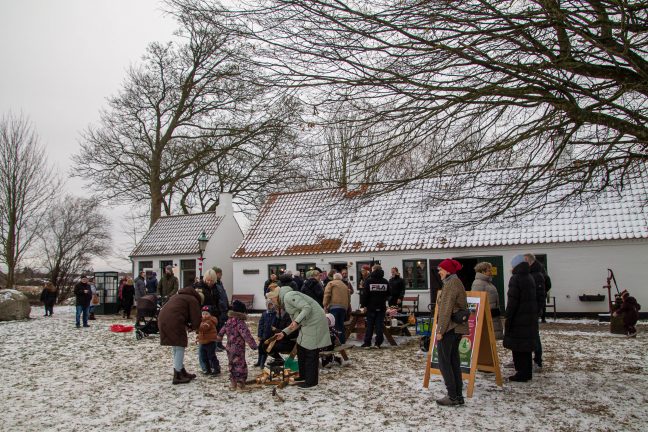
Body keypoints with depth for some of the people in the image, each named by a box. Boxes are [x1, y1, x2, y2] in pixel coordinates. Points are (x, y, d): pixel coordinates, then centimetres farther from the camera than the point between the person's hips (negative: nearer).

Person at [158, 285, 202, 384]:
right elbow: (196, 318, -1)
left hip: (162, 319, 9)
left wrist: (186, 326, 17)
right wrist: (193, 327, 20)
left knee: (175, 347, 19)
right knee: (180, 347, 2)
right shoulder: (193, 300, 6)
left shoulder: (178, 296, 33)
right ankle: (177, 376, 4)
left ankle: (182, 372, 29)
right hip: (174, 321, -9)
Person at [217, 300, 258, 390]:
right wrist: (253, 344, -31)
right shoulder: (240, 323, -20)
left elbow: (223, 330, 21)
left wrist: (219, 337, 41)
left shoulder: (229, 321, 6)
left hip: (230, 348, 8)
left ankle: (233, 382, 24)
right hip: (238, 348, -8)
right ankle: (240, 382, 3)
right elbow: (246, 334, -29)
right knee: (240, 365, 1)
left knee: (232, 364, 17)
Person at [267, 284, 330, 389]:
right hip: (307, 324, 11)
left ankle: (311, 382, 6)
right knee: (301, 349, 17)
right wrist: (284, 333, 14)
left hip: (314, 323, -11)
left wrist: (297, 321, -27)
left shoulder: (289, 296, -14)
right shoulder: (285, 302, 18)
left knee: (311, 352, -3)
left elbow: (307, 307, -23)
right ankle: (303, 376, 29)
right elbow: (296, 323, 19)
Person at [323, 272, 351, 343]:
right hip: (344, 307, 5)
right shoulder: (345, 286, 25)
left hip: (333, 307, -5)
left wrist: (325, 306, -4)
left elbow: (327, 295, -4)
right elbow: (349, 298, 22)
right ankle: (342, 342, 10)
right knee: (341, 325, 12)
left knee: (334, 325, -7)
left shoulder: (331, 283, 9)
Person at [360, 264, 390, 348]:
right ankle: (378, 343, 3)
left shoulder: (368, 281, -7)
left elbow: (365, 294, -10)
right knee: (380, 325, 4)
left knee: (370, 325, 3)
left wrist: (363, 305, -6)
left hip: (371, 307, -2)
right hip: (382, 307, 2)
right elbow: (388, 294, 13)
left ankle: (367, 343, 5)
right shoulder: (385, 281, 6)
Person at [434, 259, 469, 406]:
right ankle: (458, 396, 19)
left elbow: (446, 309, -19)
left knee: (444, 362, -1)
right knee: (454, 362, 14)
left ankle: (453, 396, 2)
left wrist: (440, 331, -18)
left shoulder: (451, 284, -15)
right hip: (457, 328, 10)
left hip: (449, 328, -10)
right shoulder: (457, 282, 15)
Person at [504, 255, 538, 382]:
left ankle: (522, 373, 0)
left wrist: (508, 318, -14)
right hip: (531, 318, 8)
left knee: (518, 347, -2)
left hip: (518, 319, -8)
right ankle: (527, 372, 22)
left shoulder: (516, 279, -15)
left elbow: (512, 301, -18)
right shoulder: (530, 278, 11)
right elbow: (533, 299, 16)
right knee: (526, 346, 15)